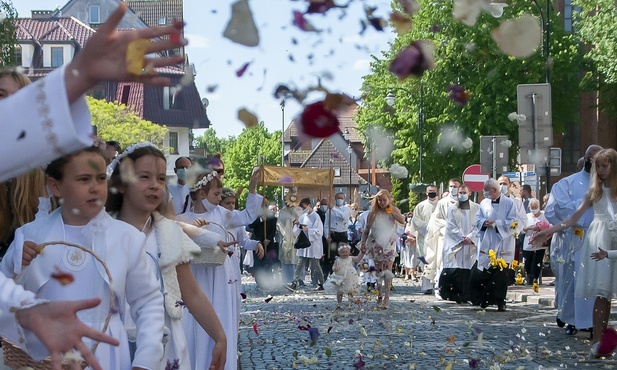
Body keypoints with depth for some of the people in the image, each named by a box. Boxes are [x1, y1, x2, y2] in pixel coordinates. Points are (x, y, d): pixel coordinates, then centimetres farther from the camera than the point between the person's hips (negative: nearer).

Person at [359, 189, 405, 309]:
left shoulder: (394, 211, 3)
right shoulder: (373, 213, 5)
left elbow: (402, 220, -16)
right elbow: (366, 230, 9)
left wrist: (391, 211, -11)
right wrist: (363, 242, -3)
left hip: (389, 245, -2)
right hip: (376, 245, 2)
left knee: (387, 271, -11)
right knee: (379, 271, 6)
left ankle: (386, 297, -10)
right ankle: (379, 296, 14)